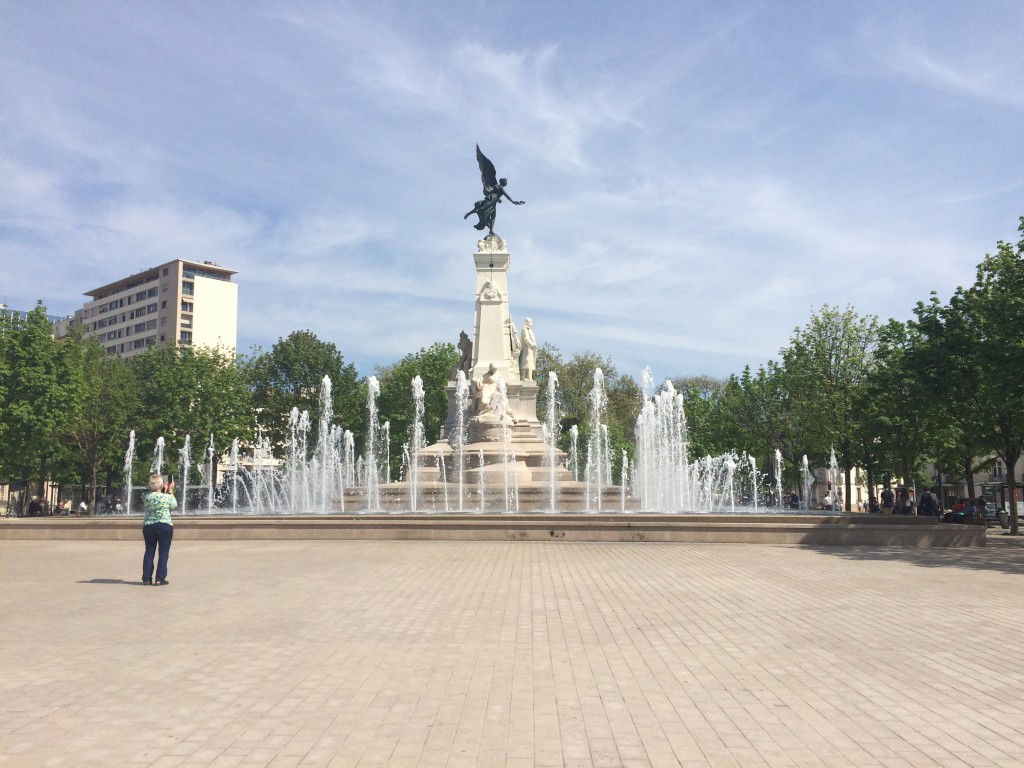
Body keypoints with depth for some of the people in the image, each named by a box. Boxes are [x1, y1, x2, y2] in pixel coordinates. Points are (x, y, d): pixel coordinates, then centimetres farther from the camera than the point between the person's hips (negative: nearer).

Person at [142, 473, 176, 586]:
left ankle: (146, 578, 14)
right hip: (165, 526, -3)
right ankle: (160, 579, 2)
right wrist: (171, 491, 18)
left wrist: (164, 492, 21)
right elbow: (174, 505, 10)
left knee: (149, 552, 12)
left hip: (148, 526, 3)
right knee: (164, 552, 3)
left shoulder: (146, 497, -1)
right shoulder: (167, 497, -10)